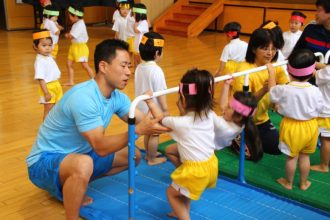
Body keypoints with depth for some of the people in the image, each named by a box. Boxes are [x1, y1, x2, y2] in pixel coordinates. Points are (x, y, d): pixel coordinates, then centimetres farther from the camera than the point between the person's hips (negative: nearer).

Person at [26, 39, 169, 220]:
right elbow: (100, 147, -32)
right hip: (45, 161, -9)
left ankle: (72, 186, 14)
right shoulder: (83, 97, -29)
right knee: (84, 164, -41)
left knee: (132, 156, 10)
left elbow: (144, 122, -8)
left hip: (77, 155, 9)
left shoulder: (117, 96, -3)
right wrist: (138, 130, -40)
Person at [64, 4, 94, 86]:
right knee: (69, 64, 11)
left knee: (85, 66, -7)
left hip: (81, 47, -10)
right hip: (74, 46, 10)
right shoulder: (76, 24, 10)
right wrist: (69, 35, -8)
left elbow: (71, 36, -24)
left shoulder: (80, 24, -21)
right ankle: (70, 81, 21)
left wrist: (67, 35, -3)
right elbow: (72, 35, 12)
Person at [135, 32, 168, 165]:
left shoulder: (139, 68, 1)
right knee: (155, 134, 8)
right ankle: (152, 159, 20)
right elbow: (160, 93, -21)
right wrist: (165, 109, -13)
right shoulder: (156, 70, -23)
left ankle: (149, 154, 38)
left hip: (143, 107, 8)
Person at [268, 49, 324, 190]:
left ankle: (288, 183, 31)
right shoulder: (315, 91, -17)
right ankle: (304, 183, 34)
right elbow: (319, 109, -3)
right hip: (310, 126, 2)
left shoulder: (284, 90, -21)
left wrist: (271, 72, 9)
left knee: (292, 157, 14)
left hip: (291, 126, -1)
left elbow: (272, 92, 0)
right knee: (305, 156, 18)